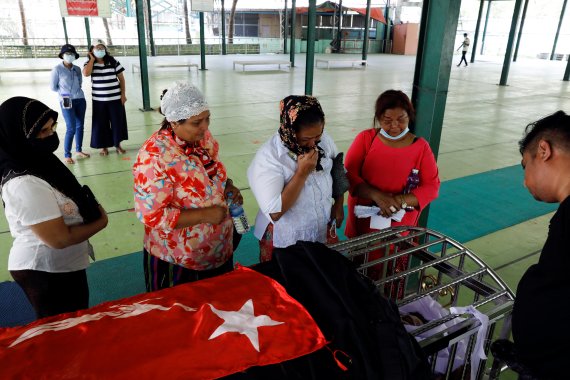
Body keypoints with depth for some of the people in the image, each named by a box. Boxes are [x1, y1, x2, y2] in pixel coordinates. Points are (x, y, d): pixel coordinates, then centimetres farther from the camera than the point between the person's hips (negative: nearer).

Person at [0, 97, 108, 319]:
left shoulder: (37, 162, 0)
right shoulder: (27, 185, -30)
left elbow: (64, 204, 14)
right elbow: (59, 238, -28)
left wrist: (91, 211, -3)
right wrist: (100, 222, -14)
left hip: (58, 266, 9)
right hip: (46, 273, -9)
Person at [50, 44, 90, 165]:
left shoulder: (77, 69, 6)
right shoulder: (57, 69, -6)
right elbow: (53, 87, 1)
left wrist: (74, 91, 6)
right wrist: (65, 92, 8)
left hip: (80, 100, 5)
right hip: (67, 102, -5)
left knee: (80, 126, 10)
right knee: (71, 128, -10)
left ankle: (79, 150, 25)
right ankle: (66, 155, -1)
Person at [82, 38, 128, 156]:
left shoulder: (113, 62, 0)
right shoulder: (89, 64, 2)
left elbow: (121, 78, 3)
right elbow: (86, 73, -19)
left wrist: (123, 94, -2)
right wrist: (92, 59, -9)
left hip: (115, 98, 0)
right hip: (99, 100, 0)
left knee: (117, 122, 6)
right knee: (101, 123, 6)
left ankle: (118, 145, 20)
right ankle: (104, 146, 17)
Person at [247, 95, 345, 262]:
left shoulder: (323, 139, -9)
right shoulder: (267, 157, -26)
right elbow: (274, 213, -29)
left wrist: (339, 204, 9)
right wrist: (302, 173, -30)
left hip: (324, 233, 5)